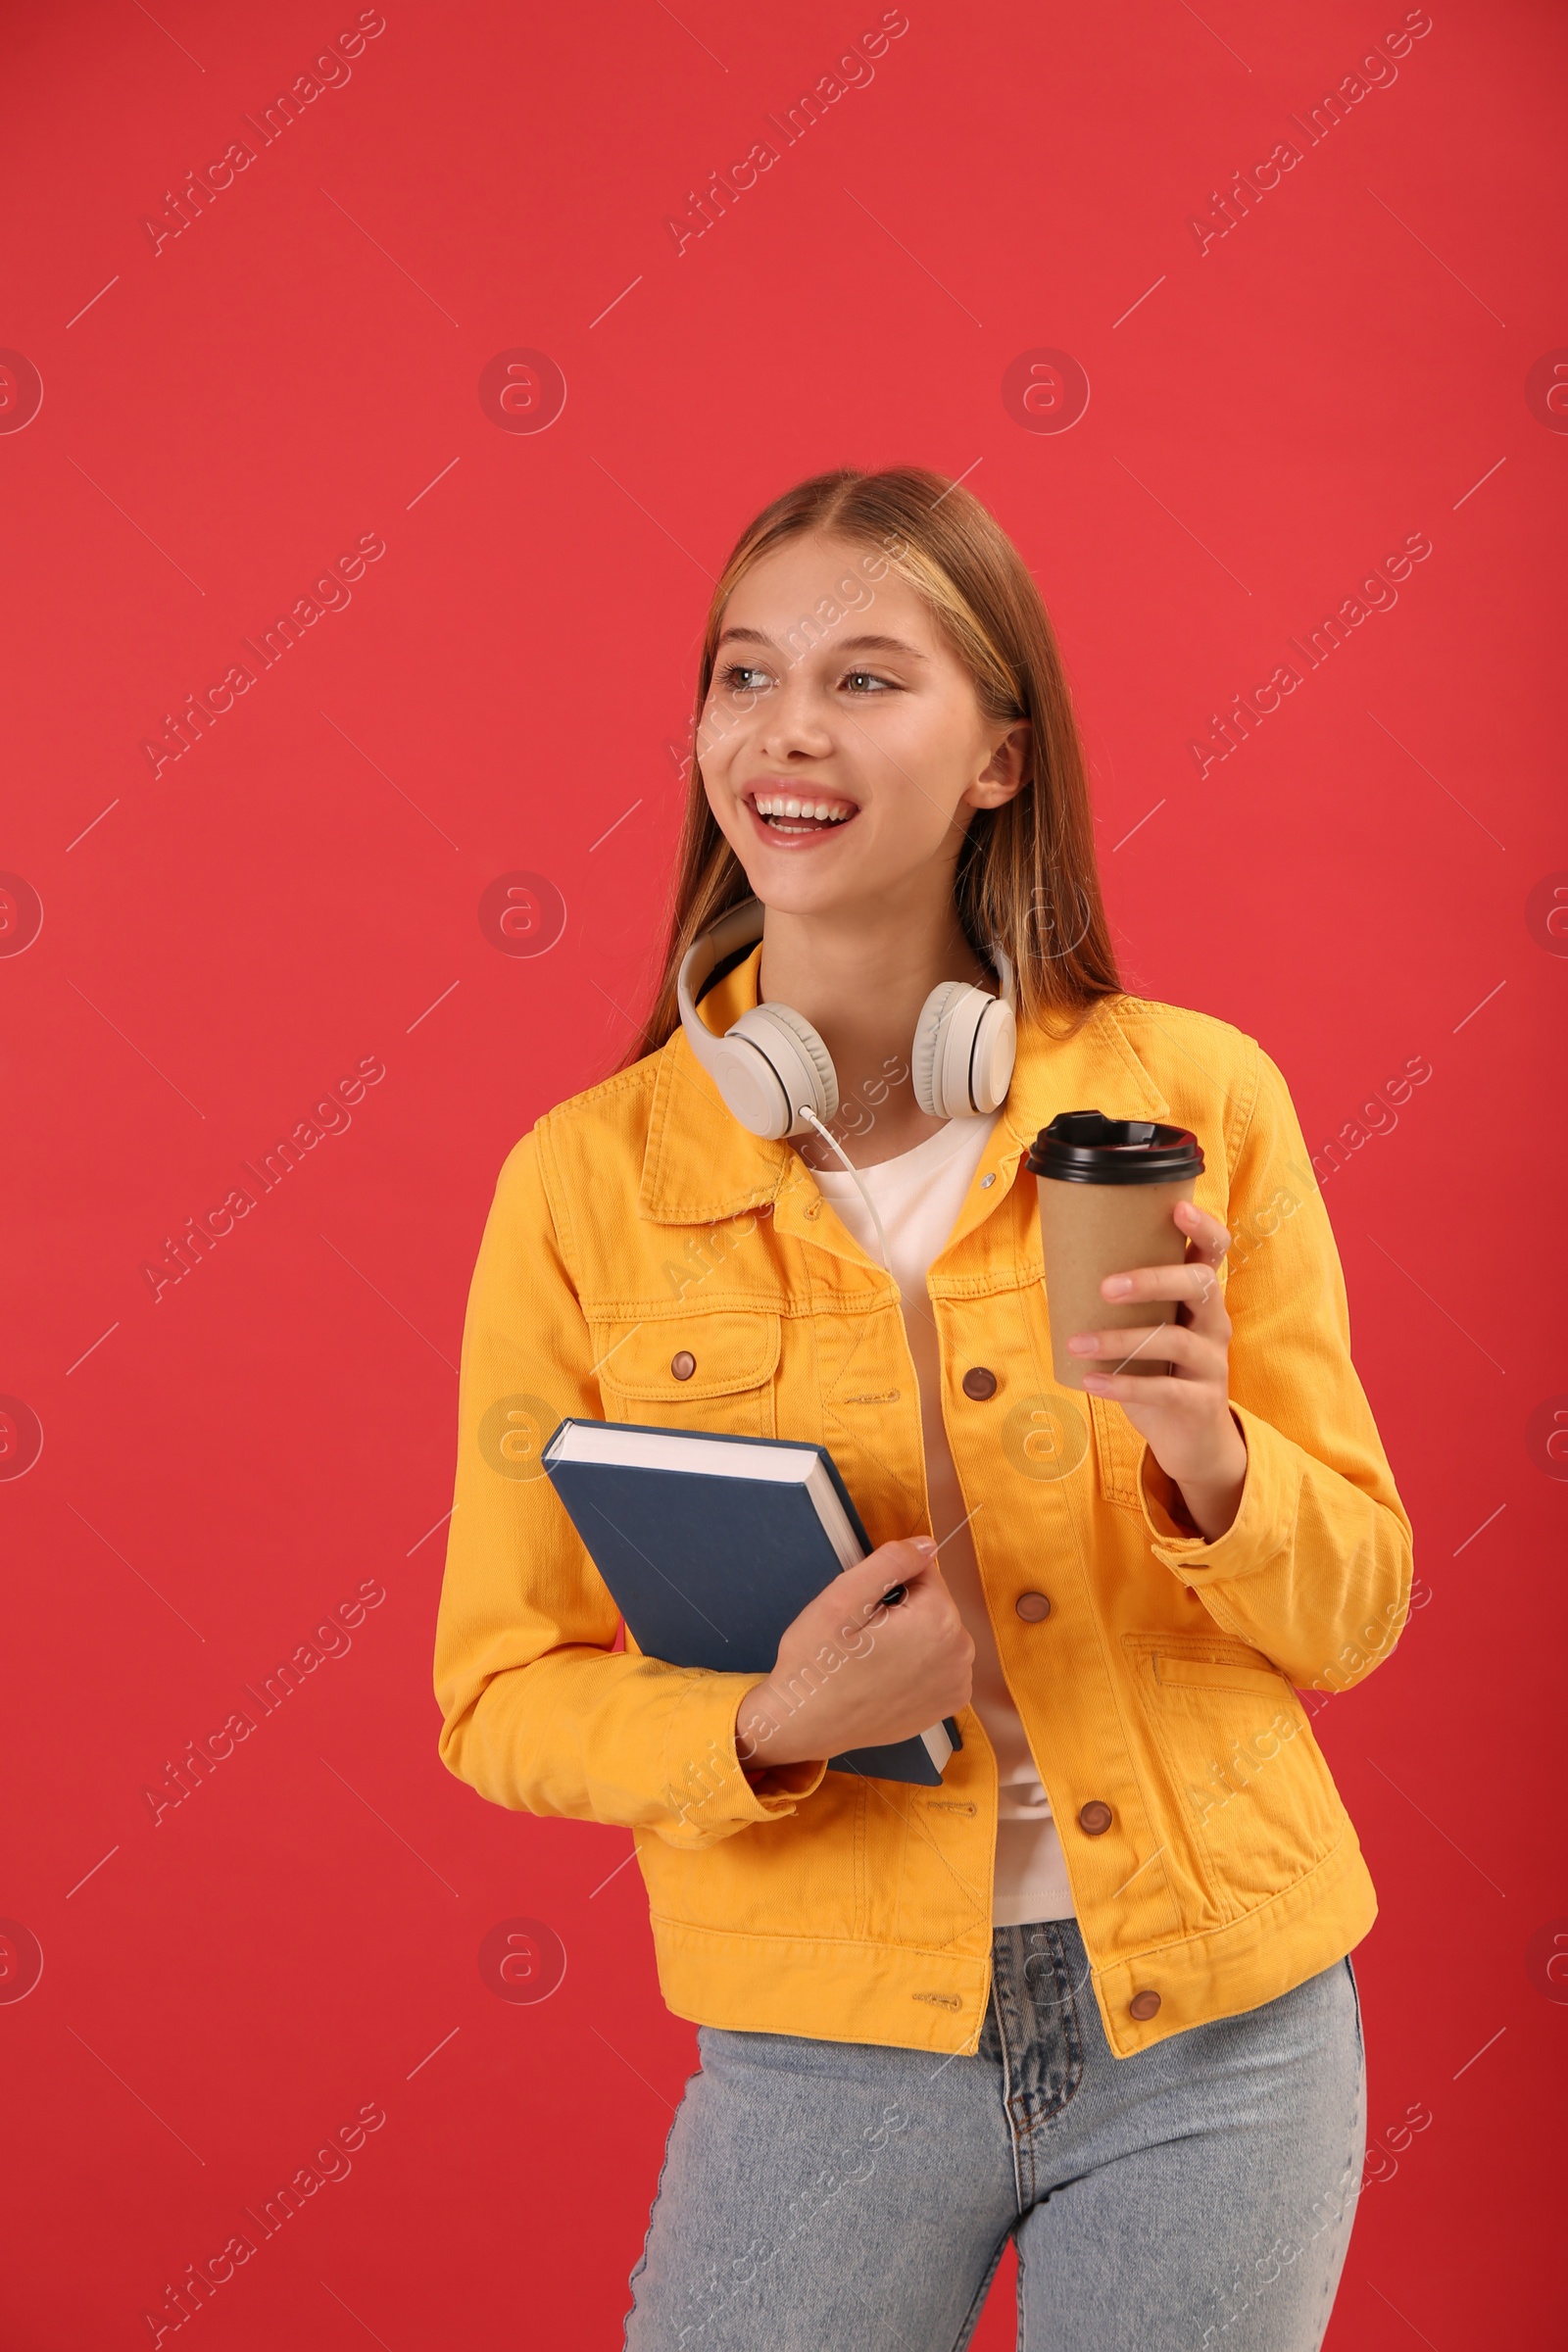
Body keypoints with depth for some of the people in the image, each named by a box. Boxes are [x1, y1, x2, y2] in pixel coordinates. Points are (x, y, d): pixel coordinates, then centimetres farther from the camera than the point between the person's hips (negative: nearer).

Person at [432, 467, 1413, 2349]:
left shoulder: (1197, 1098, -5)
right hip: (829, 2042, 0)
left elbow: (1355, 1611, 0)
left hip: (1217, 2032, 1)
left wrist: (1209, 1460, -20)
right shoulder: (586, 1180, -7)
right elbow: (501, 1695, -1)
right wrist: (768, 1731, -19)